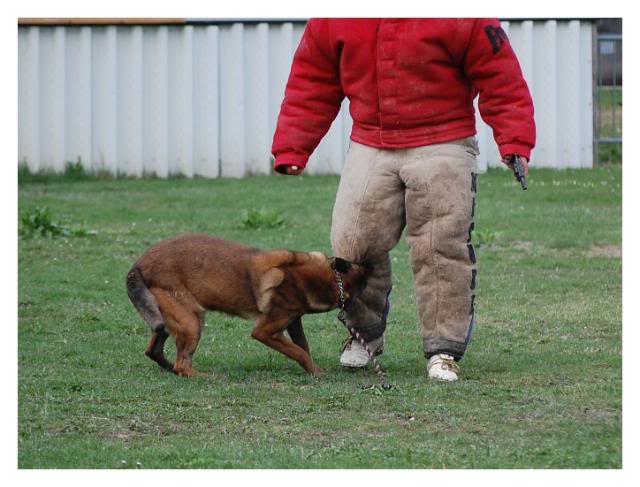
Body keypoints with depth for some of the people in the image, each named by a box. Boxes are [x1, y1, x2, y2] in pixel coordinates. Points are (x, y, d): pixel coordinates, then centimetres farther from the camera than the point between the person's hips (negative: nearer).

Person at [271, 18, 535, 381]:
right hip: (369, 148, 3)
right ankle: (365, 332, 21)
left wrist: (514, 143, -14)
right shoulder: (331, 22, 1)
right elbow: (311, 85, 10)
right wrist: (290, 151, 5)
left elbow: (500, 76, -6)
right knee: (352, 242, -3)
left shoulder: (463, 18, -10)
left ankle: (444, 350, 3)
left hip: (442, 147, -3)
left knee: (442, 249, -7)